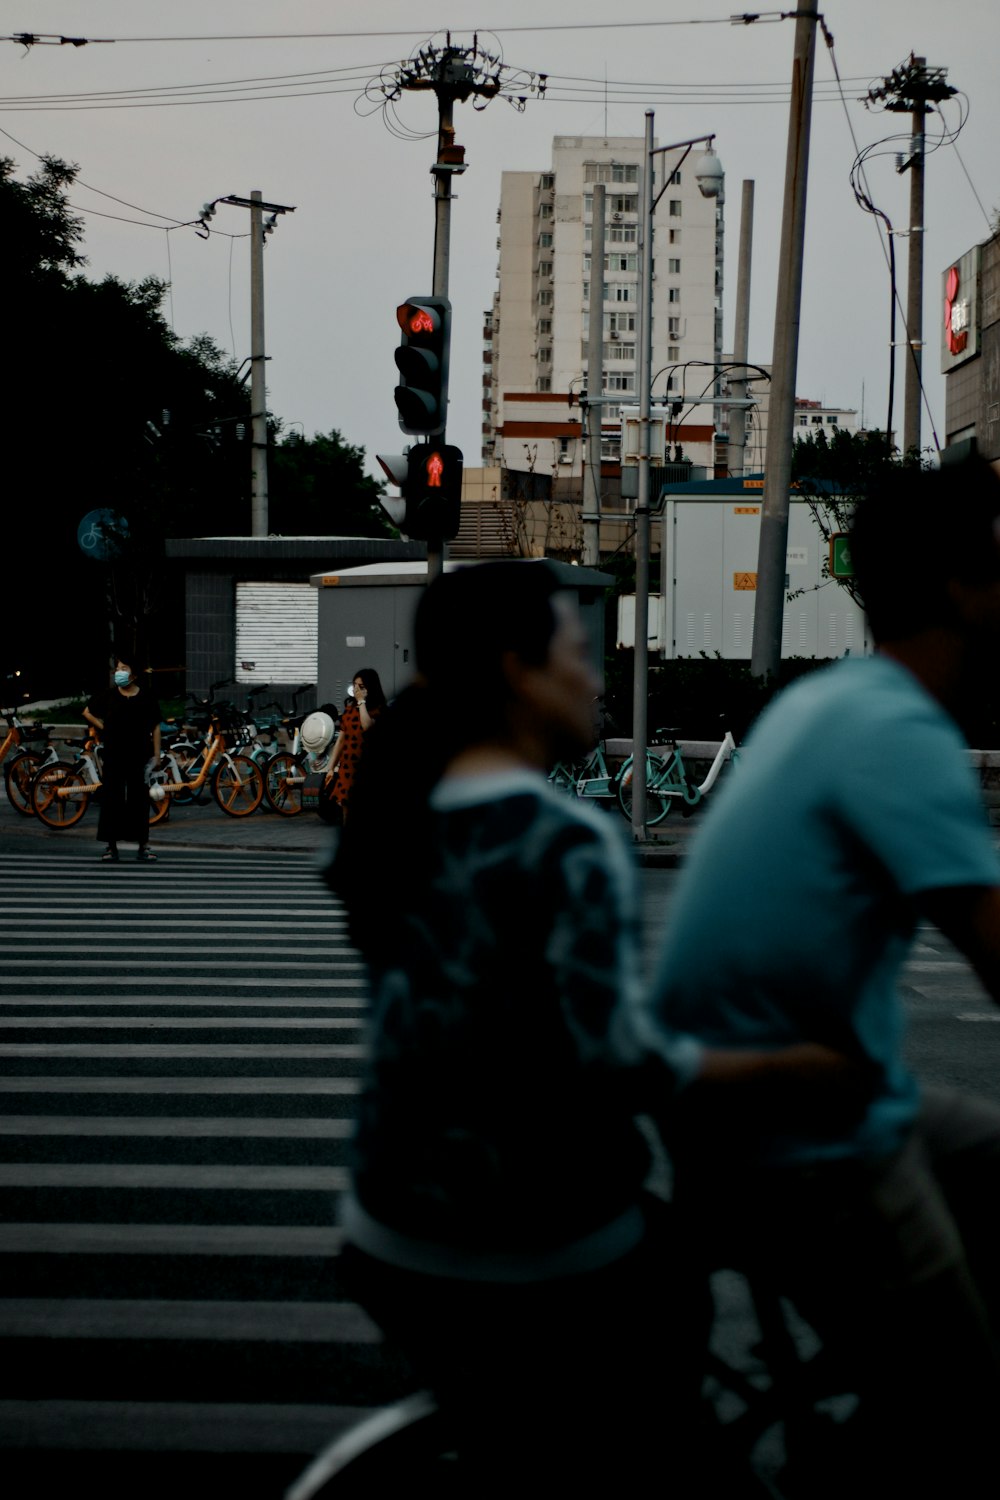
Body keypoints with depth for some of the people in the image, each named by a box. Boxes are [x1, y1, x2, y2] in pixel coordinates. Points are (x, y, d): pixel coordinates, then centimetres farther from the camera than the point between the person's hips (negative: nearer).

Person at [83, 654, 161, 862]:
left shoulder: (146, 697, 1)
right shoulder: (108, 696, 1)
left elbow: (155, 728, 4)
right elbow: (87, 712, 16)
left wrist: (156, 755, 0)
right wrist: (103, 727, 3)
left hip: (139, 758, 0)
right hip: (113, 757, 0)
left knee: (139, 801, 4)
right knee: (111, 800, 0)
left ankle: (143, 845, 12)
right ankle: (110, 845, 7)